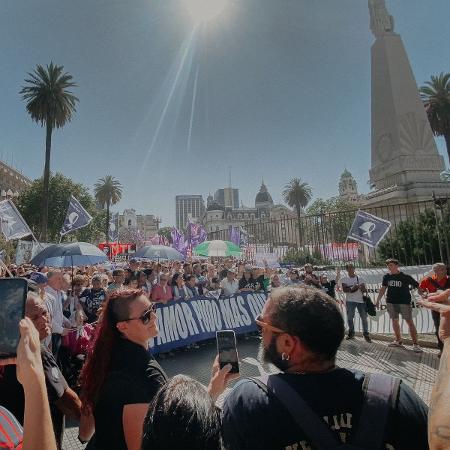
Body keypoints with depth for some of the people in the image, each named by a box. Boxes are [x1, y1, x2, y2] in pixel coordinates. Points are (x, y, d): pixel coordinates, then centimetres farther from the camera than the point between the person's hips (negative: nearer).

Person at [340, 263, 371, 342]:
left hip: (361, 300, 0)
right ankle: (351, 333, 18)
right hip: (350, 301, 0)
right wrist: (352, 288, -24)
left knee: (364, 317, -1)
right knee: (350, 317, 3)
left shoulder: (360, 279, 7)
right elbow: (344, 289, -7)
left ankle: (366, 334, 10)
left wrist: (362, 288, -23)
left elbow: (364, 290, 0)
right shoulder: (344, 279, 6)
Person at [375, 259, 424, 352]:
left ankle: (415, 344, 3)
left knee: (409, 322, -3)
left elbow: (418, 286, -5)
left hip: (404, 302, -4)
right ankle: (398, 341, 24)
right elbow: (383, 289, 11)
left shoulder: (406, 277, -7)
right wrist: (378, 300, 12)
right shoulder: (386, 277, 4)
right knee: (394, 321, 11)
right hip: (390, 302, 4)